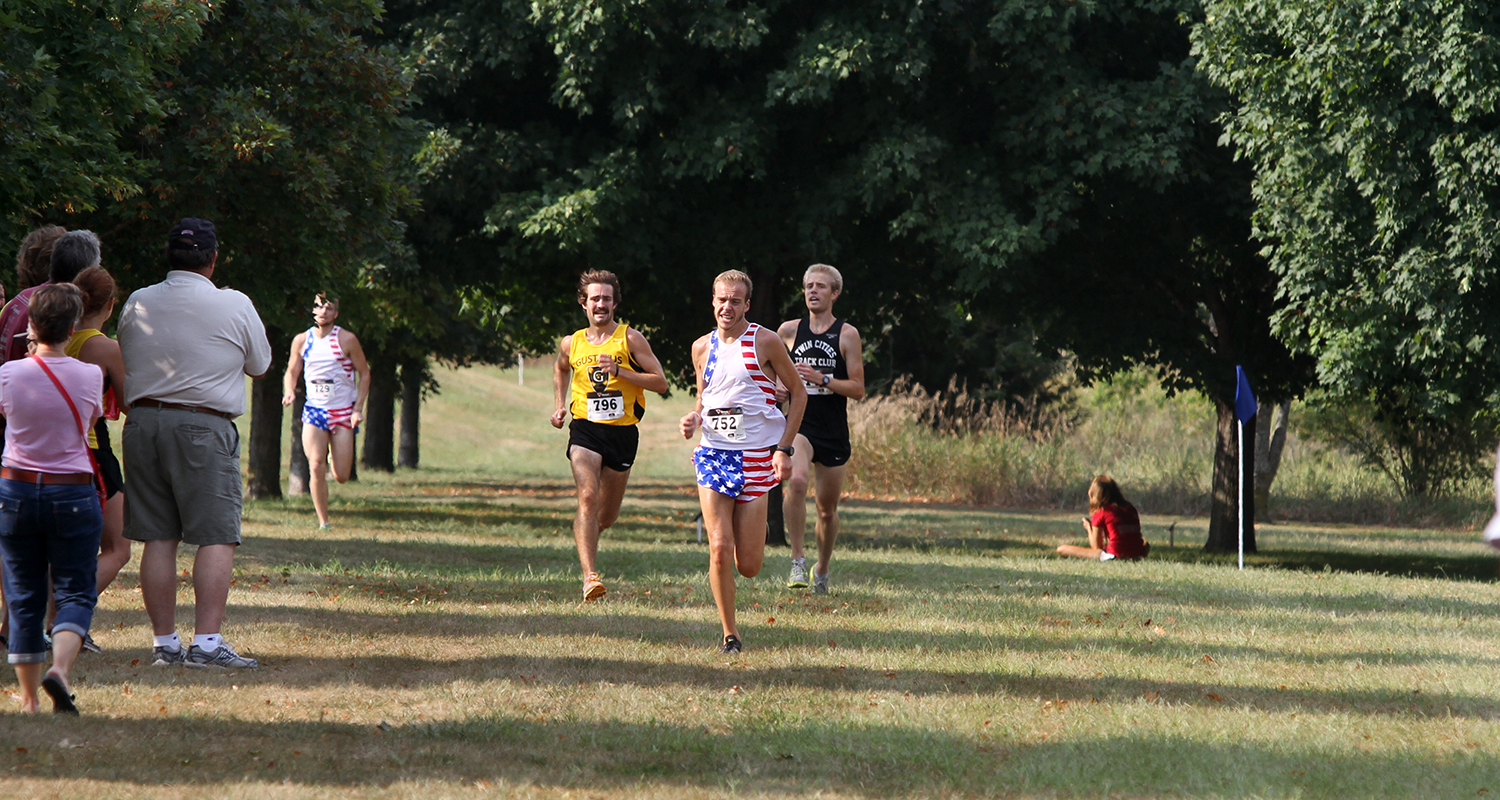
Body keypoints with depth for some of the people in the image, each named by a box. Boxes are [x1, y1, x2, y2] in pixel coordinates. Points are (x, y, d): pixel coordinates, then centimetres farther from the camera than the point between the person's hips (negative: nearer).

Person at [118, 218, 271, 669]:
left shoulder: (137, 304, 7)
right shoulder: (235, 306, -3)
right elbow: (259, 366, 11)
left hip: (142, 422, 4)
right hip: (205, 427, -4)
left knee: (158, 538, 7)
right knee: (217, 538, -3)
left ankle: (164, 642, 7)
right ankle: (207, 641, -13)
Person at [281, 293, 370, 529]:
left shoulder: (347, 340, -5)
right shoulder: (302, 340, 4)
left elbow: (364, 374, 1)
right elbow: (291, 372, 15)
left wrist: (358, 408, -8)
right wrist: (289, 392, -8)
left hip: (343, 412, -1)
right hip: (314, 410, 1)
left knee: (342, 476, -3)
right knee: (316, 468, -15)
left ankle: (336, 454, 35)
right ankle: (323, 523, -4)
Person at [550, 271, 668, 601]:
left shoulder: (630, 339, -2)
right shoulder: (571, 343, 7)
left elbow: (660, 382, -5)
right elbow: (561, 369, 30)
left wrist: (619, 371, -16)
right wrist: (560, 405, 15)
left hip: (623, 433, 0)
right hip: (585, 429, 0)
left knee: (607, 517, 10)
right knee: (588, 497, -23)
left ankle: (586, 533, 48)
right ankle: (590, 577, -29)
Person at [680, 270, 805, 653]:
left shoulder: (765, 342, -3)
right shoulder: (702, 348, 9)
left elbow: (798, 392, 3)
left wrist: (784, 448, -5)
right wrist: (693, 418, 0)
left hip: (756, 457, -3)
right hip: (713, 453, 3)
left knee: (748, 566, -2)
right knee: (719, 551, -12)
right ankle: (729, 633, 1)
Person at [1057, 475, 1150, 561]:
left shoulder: (1100, 513, -2)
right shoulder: (1131, 509, 12)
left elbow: (1096, 547, 3)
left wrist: (1088, 528, 21)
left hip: (1114, 556, -6)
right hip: (1137, 554, 6)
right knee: (1146, 545, 45)